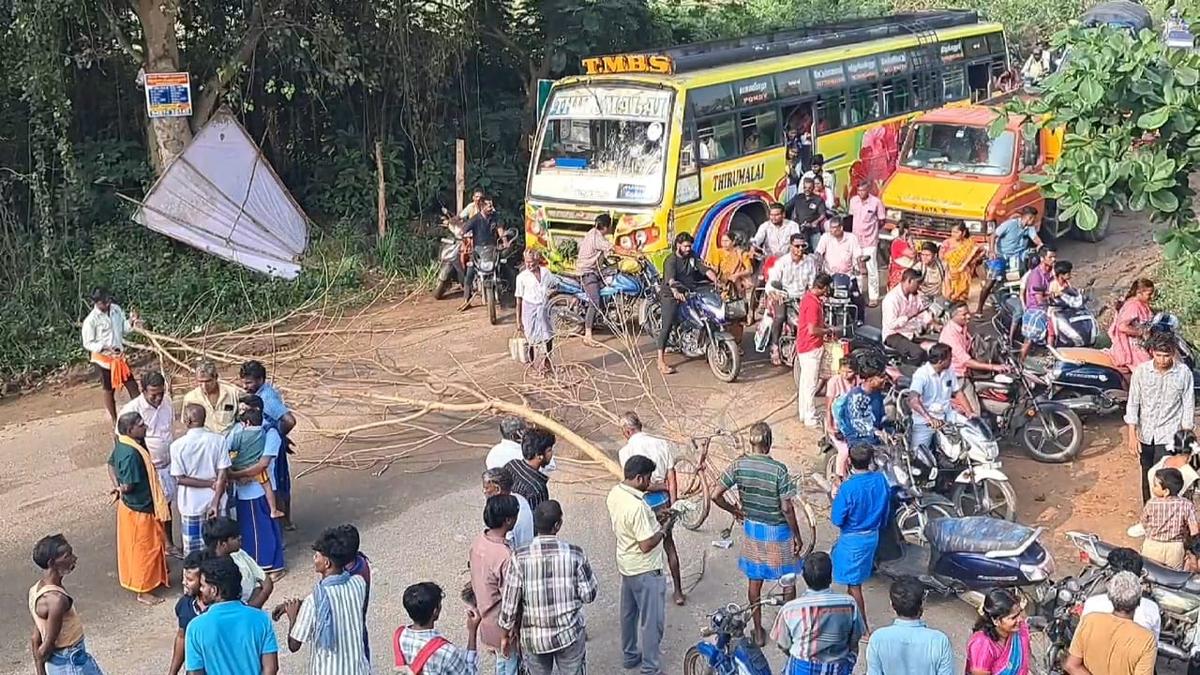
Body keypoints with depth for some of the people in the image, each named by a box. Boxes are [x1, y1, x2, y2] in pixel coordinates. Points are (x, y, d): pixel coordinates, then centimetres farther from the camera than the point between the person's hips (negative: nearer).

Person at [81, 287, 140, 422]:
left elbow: (124, 329, 9)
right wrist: (105, 347, -28)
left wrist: (131, 321, -12)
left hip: (119, 356, 5)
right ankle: (115, 422, 22)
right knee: (109, 390, 9)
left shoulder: (116, 309, -3)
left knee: (132, 386, 7)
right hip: (102, 359, -5)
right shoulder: (91, 320, -18)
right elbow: (88, 344, -13)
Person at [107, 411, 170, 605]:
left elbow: (111, 463, 14)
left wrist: (117, 486, 3)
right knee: (144, 549, 5)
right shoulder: (131, 454, -32)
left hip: (130, 505, 10)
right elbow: (128, 486, -29)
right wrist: (120, 489, -7)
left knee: (135, 546, 25)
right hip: (139, 509, -10)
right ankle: (143, 591, 18)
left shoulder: (123, 444, -2)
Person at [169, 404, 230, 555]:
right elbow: (222, 475, -13)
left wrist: (209, 483, -9)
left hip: (191, 504, -1)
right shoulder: (218, 440, -11)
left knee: (193, 550, 14)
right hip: (215, 501, 1)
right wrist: (216, 502, -12)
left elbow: (180, 479, -12)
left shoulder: (178, 445, -14)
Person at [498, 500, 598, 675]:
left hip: (533, 637, 1)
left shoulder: (520, 558, -16)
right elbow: (588, 594, -8)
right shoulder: (574, 554, -16)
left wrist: (507, 633, 4)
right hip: (570, 633, 0)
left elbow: (510, 601, -10)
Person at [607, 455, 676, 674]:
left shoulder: (615, 493, -5)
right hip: (645, 571, -9)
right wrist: (665, 529, -14)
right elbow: (646, 545, -28)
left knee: (628, 613, 24)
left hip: (626, 564, 9)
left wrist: (654, 520, 8)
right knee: (652, 621, 5)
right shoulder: (637, 507, -32)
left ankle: (630, 656, 39)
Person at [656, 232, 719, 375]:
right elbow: (670, 278, -29)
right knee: (667, 326, -16)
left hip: (688, 293, 8)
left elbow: (704, 269, -1)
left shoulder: (692, 257, 11)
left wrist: (716, 280, -21)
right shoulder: (671, 260, -11)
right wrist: (675, 291, -50)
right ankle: (661, 362, -20)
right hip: (671, 295, -8)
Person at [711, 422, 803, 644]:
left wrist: (734, 510, 6)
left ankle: (758, 631, 25)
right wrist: (797, 535, -7)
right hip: (778, 531, -3)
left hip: (752, 528, 3)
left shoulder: (738, 465, -12)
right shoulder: (779, 469, -22)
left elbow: (716, 495, -12)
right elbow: (786, 508, -19)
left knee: (754, 581, 16)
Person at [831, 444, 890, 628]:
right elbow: (885, 511, 5)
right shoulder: (881, 480, -8)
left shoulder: (848, 487, -26)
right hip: (873, 536, 6)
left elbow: (837, 520, -19)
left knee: (854, 584, 5)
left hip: (852, 539, -6)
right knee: (853, 578, 24)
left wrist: (835, 498, -4)